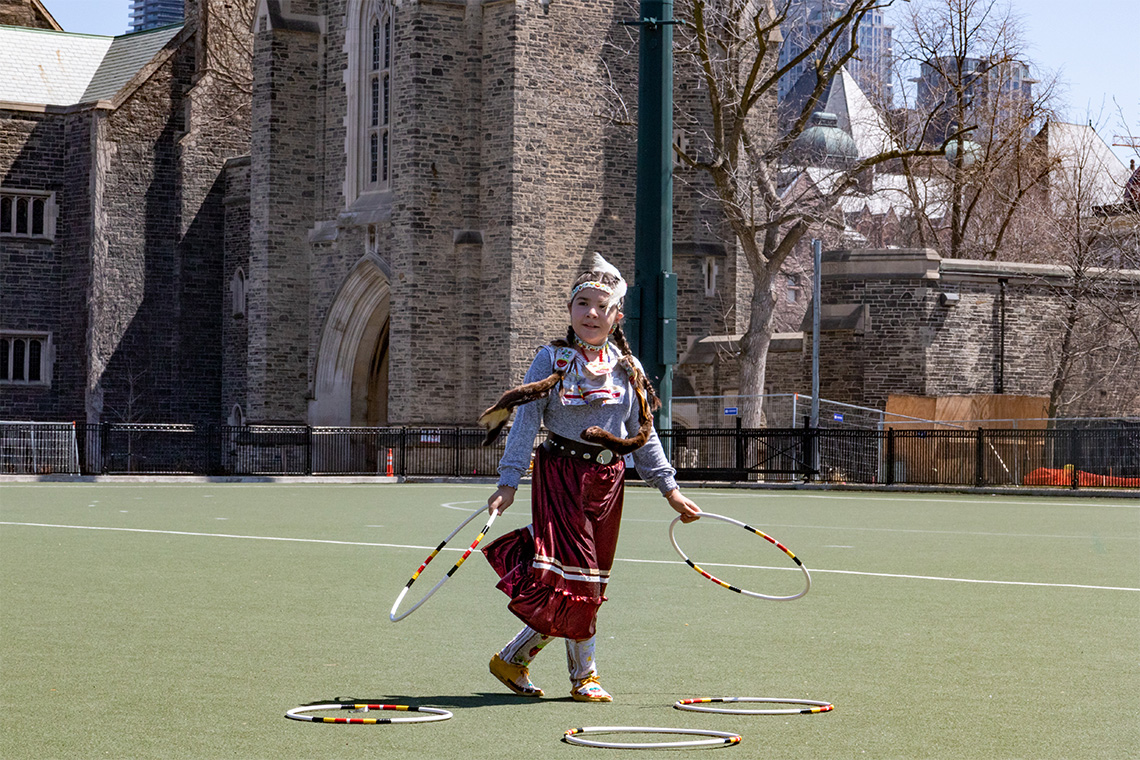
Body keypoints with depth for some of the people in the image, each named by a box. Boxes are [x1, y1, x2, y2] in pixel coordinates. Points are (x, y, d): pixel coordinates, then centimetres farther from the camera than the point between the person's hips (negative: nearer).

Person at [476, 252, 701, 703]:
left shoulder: (628, 370, 10)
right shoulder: (552, 360, -1)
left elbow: (644, 436, 15)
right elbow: (526, 421, -6)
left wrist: (670, 490, 10)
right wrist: (508, 482, -14)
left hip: (608, 480, 5)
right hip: (562, 474, -5)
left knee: (591, 580, 5)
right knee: (577, 574, -12)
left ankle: (514, 658, 19)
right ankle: (584, 674, 4)